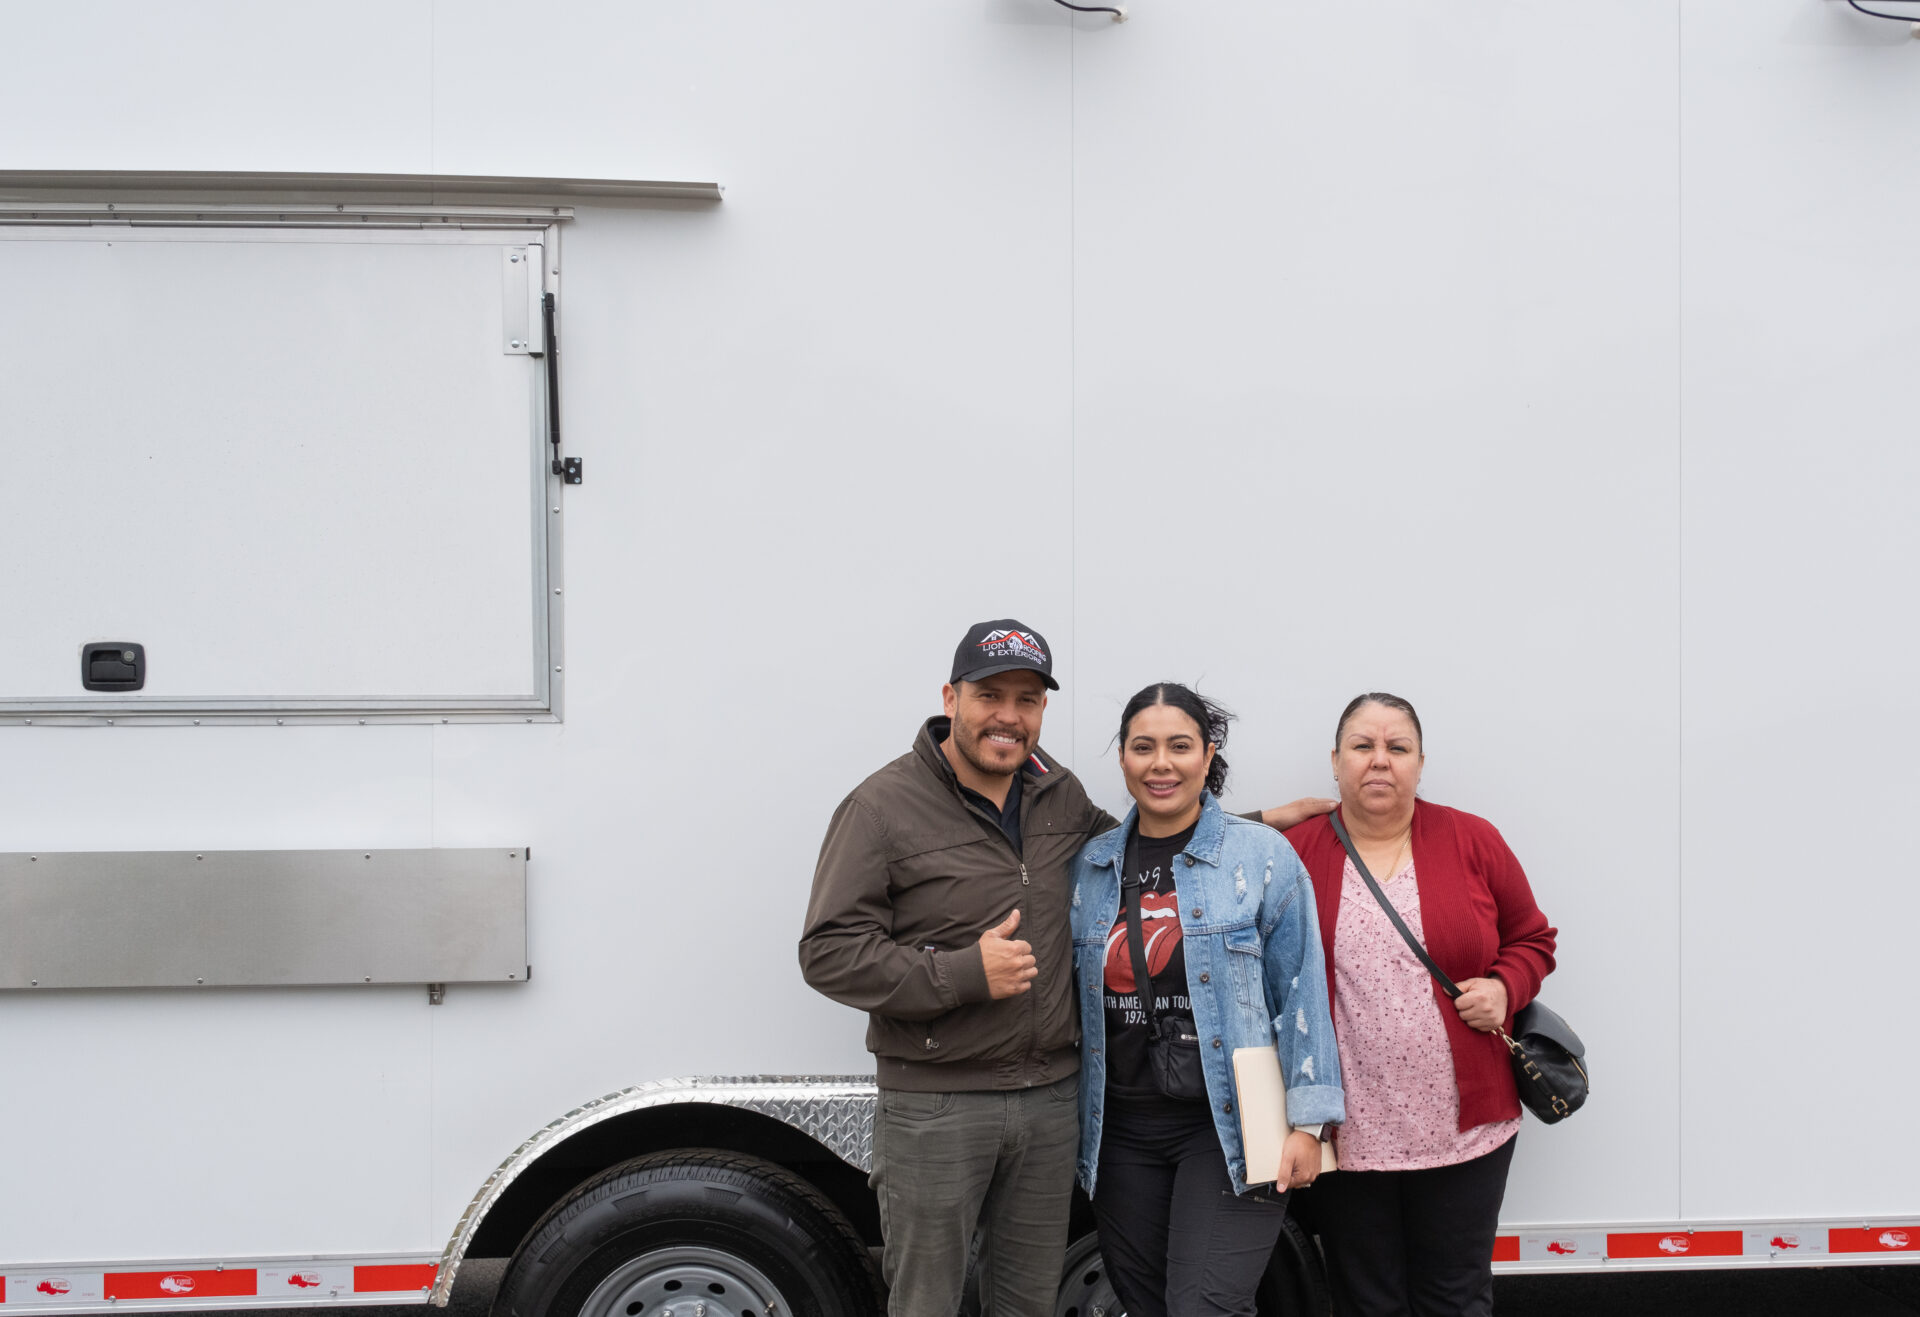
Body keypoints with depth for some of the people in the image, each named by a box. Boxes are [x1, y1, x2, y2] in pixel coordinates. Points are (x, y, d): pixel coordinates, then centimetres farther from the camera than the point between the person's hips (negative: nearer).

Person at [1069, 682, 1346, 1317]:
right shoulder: (1090, 866, 9)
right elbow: (1066, 994, 15)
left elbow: (1301, 996, -4)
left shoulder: (1264, 856, -3)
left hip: (1229, 1127, -4)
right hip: (1121, 1130, 4)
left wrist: (1306, 1122, -9)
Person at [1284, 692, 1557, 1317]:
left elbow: (1531, 939, 13)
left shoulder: (1474, 842, 2)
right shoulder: (1296, 852, 0)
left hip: (1464, 1127, 1)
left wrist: (1504, 989, -8)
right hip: (1346, 1136, 0)